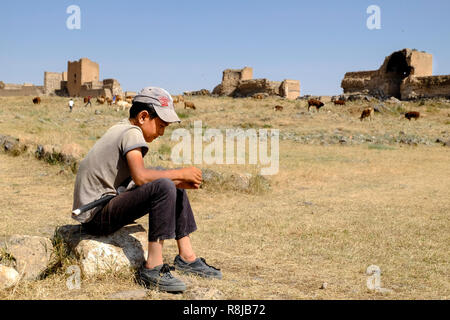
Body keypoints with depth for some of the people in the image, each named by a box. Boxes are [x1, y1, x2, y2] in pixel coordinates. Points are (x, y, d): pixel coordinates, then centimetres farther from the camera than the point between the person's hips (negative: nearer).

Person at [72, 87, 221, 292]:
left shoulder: (121, 129, 16)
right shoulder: (132, 133, -13)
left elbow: (138, 178, 15)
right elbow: (140, 177, -29)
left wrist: (178, 182, 3)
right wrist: (180, 173, -18)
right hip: (96, 216, -11)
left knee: (175, 189, 15)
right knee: (164, 187, -29)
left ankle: (186, 257, 15)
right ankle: (152, 268, -25)